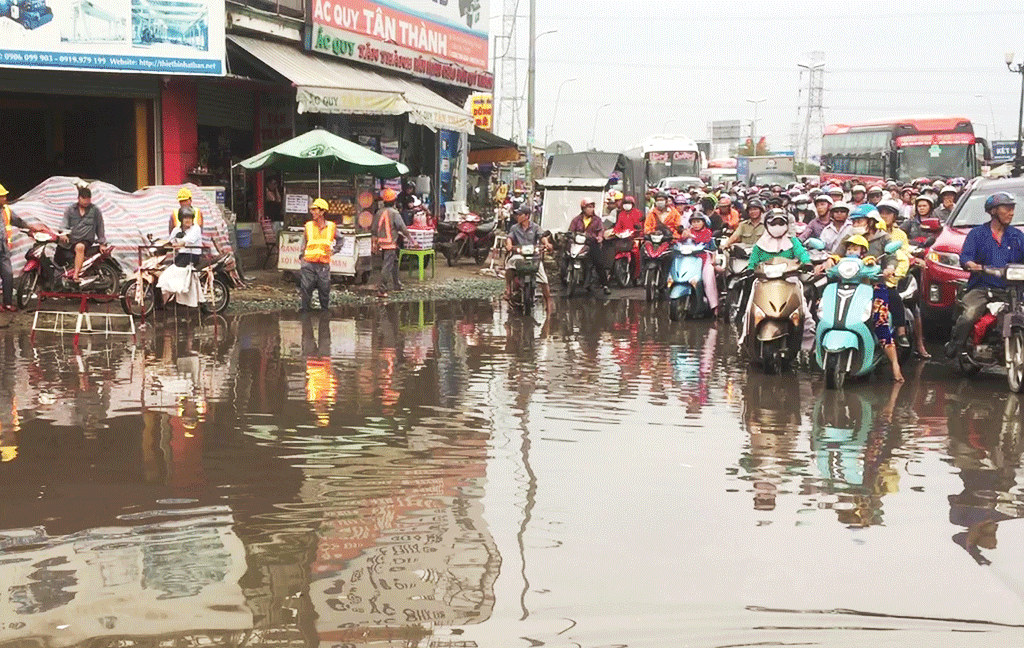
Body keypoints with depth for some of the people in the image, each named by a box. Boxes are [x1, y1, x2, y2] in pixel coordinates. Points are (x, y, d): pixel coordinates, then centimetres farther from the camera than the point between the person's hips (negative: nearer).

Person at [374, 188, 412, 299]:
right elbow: (403, 228, -11)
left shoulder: (379, 213, 5)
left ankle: (396, 285, 34)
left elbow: (374, 229, 12)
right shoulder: (394, 213, -14)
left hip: (381, 243, 7)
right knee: (387, 267, -7)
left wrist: (375, 242, 24)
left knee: (394, 262, 23)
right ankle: (381, 290, -11)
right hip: (391, 244, -7)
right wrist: (411, 239, 1)